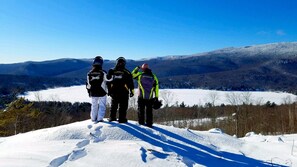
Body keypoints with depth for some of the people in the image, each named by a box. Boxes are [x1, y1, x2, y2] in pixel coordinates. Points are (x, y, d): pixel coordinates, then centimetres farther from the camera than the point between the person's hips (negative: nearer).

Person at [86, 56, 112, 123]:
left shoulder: (90, 73, -2)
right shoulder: (103, 73, -14)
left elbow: (88, 84, 4)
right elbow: (109, 79, -7)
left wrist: (89, 91, 15)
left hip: (93, 93, 4)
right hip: (102, 92, -3)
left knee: (94, 105, 16)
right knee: (102, 105, 6)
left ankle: (93, 118, 21)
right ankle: (100, 118, 2)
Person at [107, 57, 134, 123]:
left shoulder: (111, 71, 4)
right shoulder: (126, 72, -5)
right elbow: (130, 82, -3)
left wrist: (109, 90, 15)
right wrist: (132, 91, 4)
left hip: (114, 92, 3)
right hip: (124, 92, -3)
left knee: (113, 105, 17)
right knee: (123, 106, 3)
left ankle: (112, 118, 21)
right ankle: (122, 119, 3)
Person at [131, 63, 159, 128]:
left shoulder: (140, 75, -4)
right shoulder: (153, 76, 3)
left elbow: (132, 74, 14)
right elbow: (156, 87, 4)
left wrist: (137, 68, 24)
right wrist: (156, 97, 8)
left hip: (141, 97, -1)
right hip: (150, 98, 2)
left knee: (141, 110, 10)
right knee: (149, 110, 9)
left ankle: (141, 122, 13)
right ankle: (149, 123, 9)